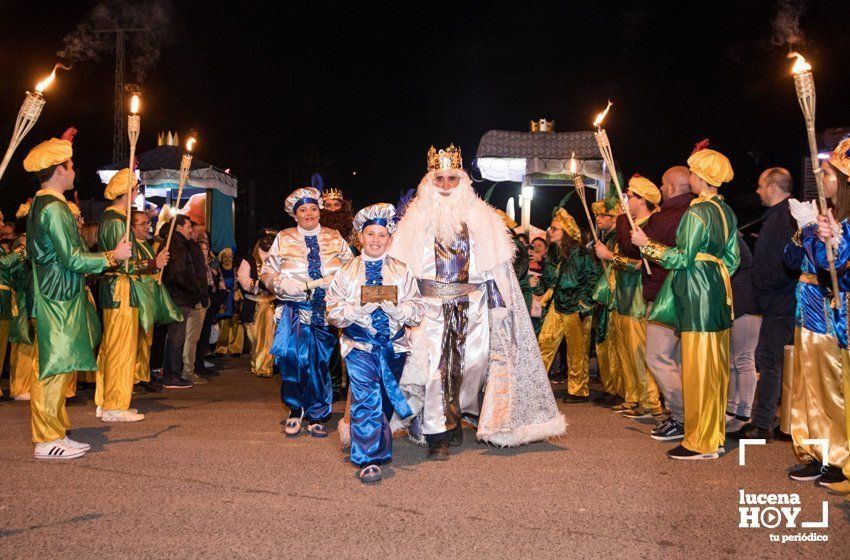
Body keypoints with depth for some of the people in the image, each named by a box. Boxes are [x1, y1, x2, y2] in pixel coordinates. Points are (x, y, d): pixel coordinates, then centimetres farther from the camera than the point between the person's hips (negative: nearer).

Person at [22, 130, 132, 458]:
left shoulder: (40, 204, 16)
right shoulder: (54, 208, -15)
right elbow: (72, 259, -19)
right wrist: (113, 256, -10)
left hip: (56, 297, 10)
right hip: (60, 300, -10)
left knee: (59, 368, 13)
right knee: (56, 367, -5)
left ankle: (55, 434, 20)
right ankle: (47, 441, 2)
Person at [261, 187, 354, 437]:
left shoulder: (334, 238, 10)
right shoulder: (284, 239, 10)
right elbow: (267, 271, 9)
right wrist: (283, 284, -10)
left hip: (326, 310, 1)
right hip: (296, 310, 0)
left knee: (320, 361, 3)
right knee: (293, 357, -9)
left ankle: (316, 416, 18)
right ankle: (295, 409, 14)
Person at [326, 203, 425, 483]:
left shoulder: (402, 271, 7)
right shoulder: (347, 272, 6)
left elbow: (418, 310, 0)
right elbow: (333, 311, 0)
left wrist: (395, 308, -19)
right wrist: (359, 309, -18)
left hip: (394, 345, 2)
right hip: (359, 344, -2)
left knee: (386, 400, 15)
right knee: (367, 398, -15)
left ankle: (379, 447, 39)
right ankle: (369, 460, -9)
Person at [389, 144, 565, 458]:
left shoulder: (480, 216, 9)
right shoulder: (418, 217, 7)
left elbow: (495, 266, 7)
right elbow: (402, 266, 5)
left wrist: (497, 302, 0)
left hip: (472, 305, 1)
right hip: (431, 305, -1)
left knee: (474, 361, 1)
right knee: (435, 365, -6)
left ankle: (450, 417, 24)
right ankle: (438, 434, 2)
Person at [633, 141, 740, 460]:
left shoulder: (697, 212, -14)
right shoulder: (726, 212, 13)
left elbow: (682, 257, -16)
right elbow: (732, 258, 16)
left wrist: (647, 245, -8)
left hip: (697, 294, -9)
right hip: (718, 291, 9)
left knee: (697, 367, -4)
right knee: (716, 367, 12)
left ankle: (700, 443, 3)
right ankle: (715, 437, 21)